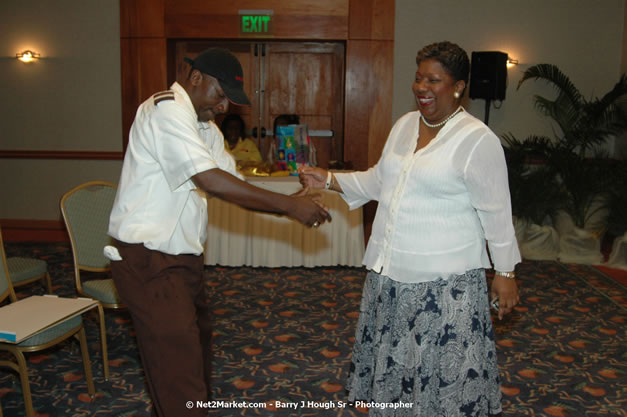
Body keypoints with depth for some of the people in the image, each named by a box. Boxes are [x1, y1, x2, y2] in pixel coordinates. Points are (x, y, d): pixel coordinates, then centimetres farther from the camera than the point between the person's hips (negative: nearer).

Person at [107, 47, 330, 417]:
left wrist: (290, 206, -6)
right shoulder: (168, 110, -17)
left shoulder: (206, 129, 15)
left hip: (183, 256, 10)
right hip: (149, 260, -10)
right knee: (180, 372, -5)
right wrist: (288, 205, -25)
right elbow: (210, 180, -28)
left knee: (197, 348, 21)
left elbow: (231, 184, 10)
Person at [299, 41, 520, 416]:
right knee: (392, 358, 19)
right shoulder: (405, 125, 8)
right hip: (391, 271, 7)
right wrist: (330, 181, 6)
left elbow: (496, 212, -11)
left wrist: (505, 273, -8)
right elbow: (379, 181, 17)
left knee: (442, 367, 5)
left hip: (445, 279, -7)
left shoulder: (478, 140, -13)